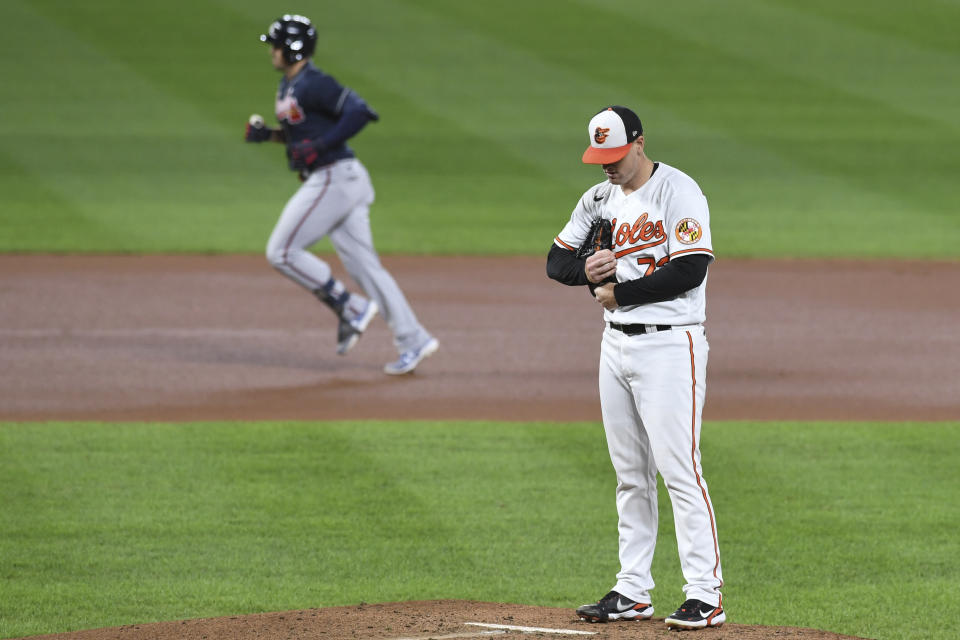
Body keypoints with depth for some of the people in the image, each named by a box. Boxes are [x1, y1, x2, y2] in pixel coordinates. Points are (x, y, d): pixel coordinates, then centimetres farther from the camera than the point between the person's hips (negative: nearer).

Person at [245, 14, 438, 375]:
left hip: (333, 179, -10)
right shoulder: (288, 85, 15)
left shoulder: (313, 85, -15)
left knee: (282, 252, -6)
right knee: (361, 263, 8)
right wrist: (266, 135, 10)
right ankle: (413, 340, 6)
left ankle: (350, 308, -1)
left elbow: (360, 112, -24)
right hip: (343, 182, 10)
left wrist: (319, 146, -23)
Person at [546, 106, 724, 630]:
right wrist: (586, 271, -8)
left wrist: (618, 292, -14)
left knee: (678, 467, -12)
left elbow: (691, 270, -20)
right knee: (630, 473, 11)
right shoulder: (599, 199, 12)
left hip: (669, 344, -8)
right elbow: (556, 260, 16)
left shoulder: (678, 192, -11)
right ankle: (633, 591, 16)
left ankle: (706, 595, -11)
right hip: (617, 344, 8)